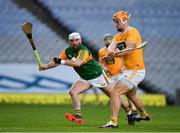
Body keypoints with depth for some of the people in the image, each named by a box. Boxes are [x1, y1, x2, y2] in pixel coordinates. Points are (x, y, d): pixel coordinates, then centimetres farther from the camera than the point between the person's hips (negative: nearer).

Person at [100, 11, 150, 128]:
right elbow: (112, 46, -9)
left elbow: (129, 50, -28)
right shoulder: (118, 36, 12)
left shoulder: (132, 32, -14)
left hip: (135, 71, -10)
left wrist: (115, 55, -41)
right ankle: (144, 115, 53)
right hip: (129, 70, 10)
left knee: (115, 92, -17)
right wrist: (110, 51, -33)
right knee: (131, 95, 30)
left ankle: (113, 122, -19)